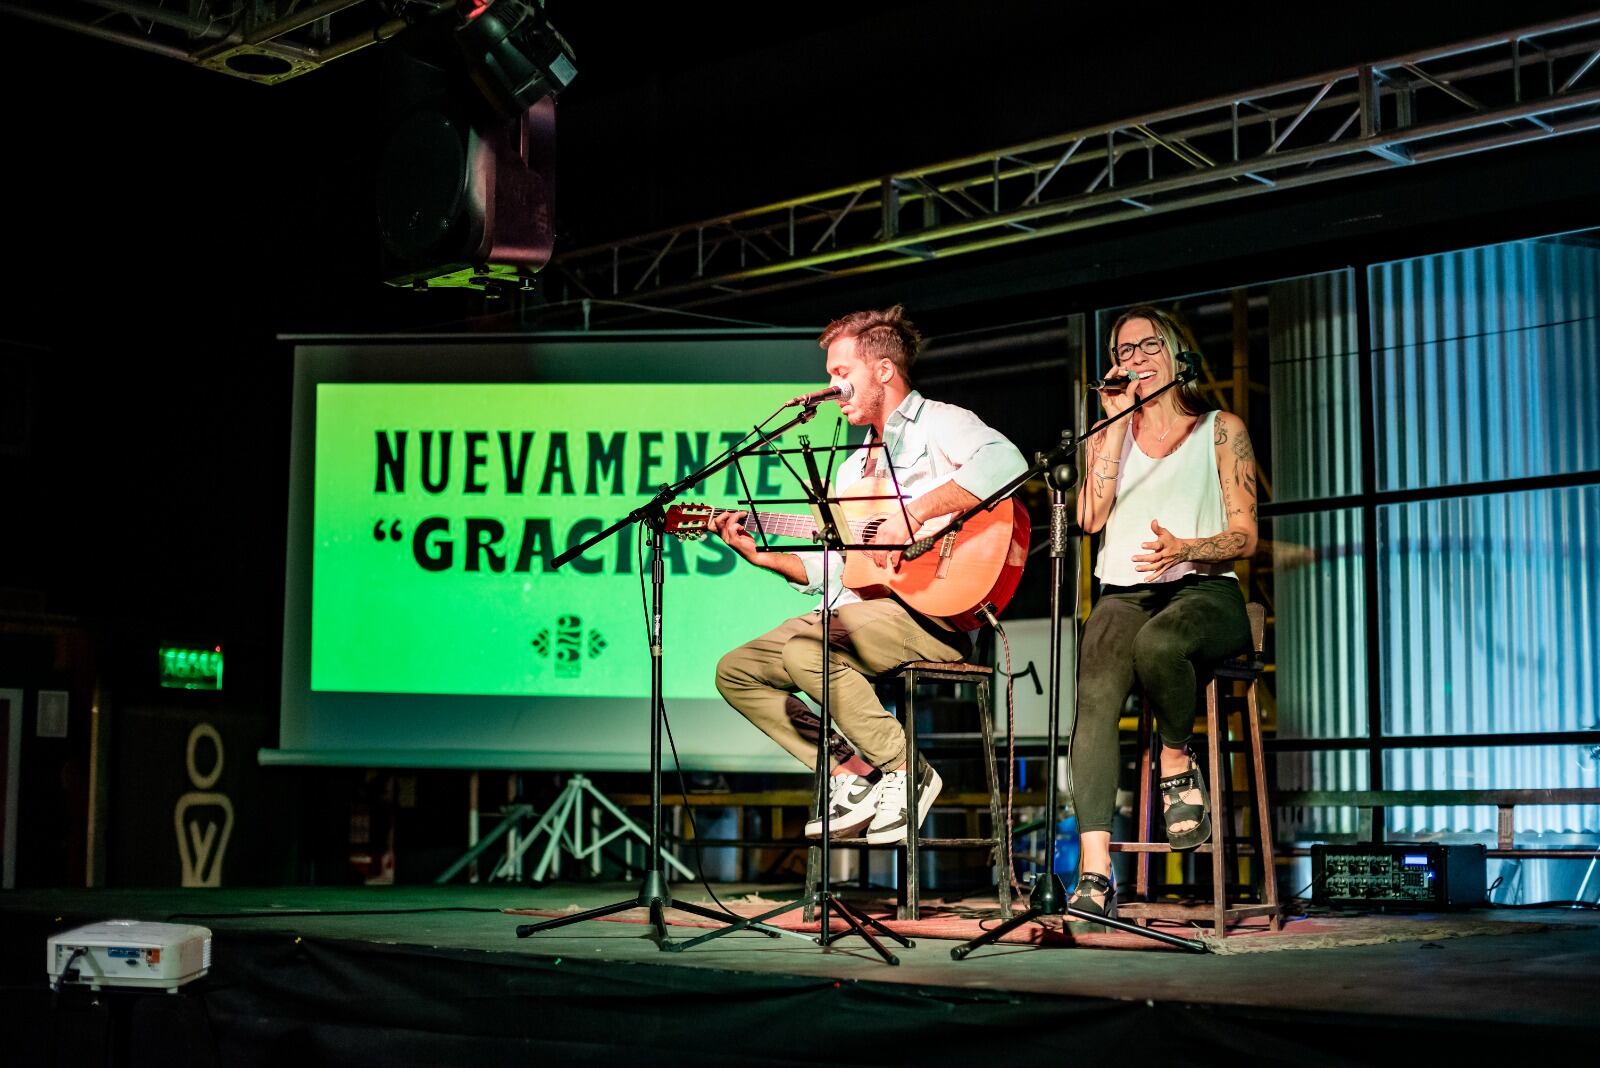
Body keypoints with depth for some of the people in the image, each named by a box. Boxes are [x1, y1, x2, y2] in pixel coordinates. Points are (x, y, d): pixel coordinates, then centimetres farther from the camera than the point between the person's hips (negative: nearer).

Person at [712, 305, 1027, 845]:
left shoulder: (937, 424, -1)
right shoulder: (853, 467, 25)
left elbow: (1004, 462, -26)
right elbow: (829, 572, 22)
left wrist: (913, 515, -27)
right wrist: (761, 554, 11)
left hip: (934, 611, -9)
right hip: (857, 611, 9)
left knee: (806, 648, -32)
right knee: (736, 671, 4)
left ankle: (906, 773, -15)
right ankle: (852, 772, 1)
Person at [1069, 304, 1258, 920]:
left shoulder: (1221, 430, 12)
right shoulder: (1107, 435, 20)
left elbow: (1244, 536, 4)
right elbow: (1091, 517, 1)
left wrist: (1184, 550, -17)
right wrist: (1117, 420, 3)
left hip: (1203, 590, -2)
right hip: (1124, 593, 2)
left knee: (1157, 641, -41)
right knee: (1095, 695, -31)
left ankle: (1179, 764, -11)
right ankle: (1094, 871, -37)